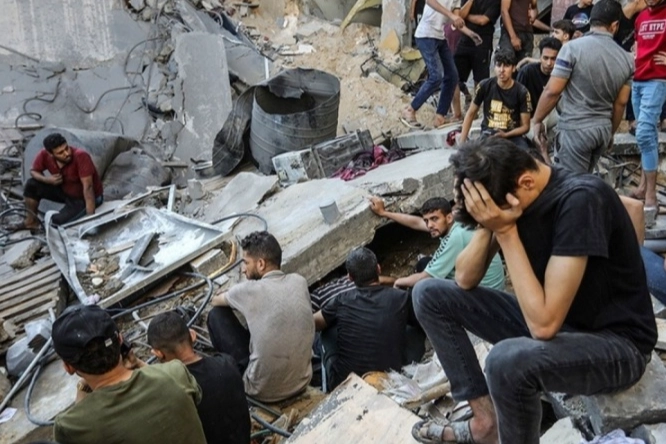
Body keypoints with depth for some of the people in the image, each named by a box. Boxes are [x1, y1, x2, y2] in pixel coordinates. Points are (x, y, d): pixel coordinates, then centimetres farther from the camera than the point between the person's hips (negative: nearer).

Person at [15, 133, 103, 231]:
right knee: (31, 185, -4)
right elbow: (34, 171, 4)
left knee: (57, 221, -21)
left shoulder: (81, 156, -33)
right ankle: (31, 222, 12)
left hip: (84, 198, -6)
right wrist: (47, 179, -20)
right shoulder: (45, 155, -16)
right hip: (65, 191, 6)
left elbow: (88, 187, -35)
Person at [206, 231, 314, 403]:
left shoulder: (249, 290, -17)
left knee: (216, 314, 7)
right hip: (301, 382, 5)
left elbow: (216, 301, 7)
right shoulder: (299, 281, -4)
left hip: (264, 391, -5)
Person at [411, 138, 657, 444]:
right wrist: (489, 225, -19)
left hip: (614, 342, -7)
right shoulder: (506, 195, -6)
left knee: (508, 359, -39)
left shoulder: (581, 200, -27)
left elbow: (545, 324, -32)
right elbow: (465, 280, -3)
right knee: (430, 294, 1)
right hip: (545, 319, 8)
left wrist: (505, 231, -30)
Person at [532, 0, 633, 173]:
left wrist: (537, 120, -1)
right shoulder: (626, 59, 5)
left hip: (575, 129, -6)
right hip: (603, 130, 6)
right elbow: (621, 102, 10)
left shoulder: (573, 48, -11)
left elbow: (552, 91, -14)